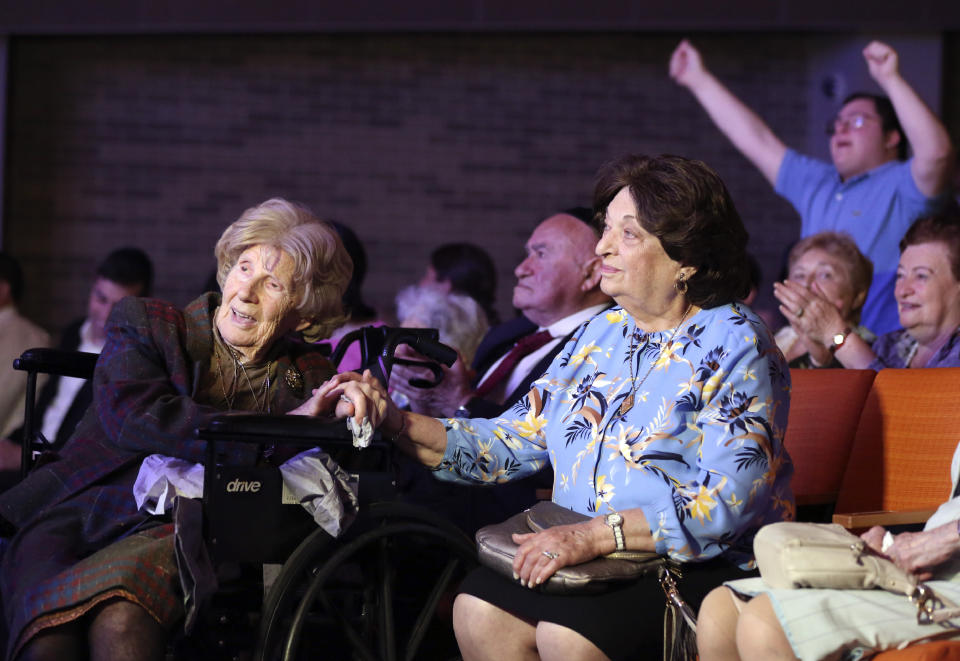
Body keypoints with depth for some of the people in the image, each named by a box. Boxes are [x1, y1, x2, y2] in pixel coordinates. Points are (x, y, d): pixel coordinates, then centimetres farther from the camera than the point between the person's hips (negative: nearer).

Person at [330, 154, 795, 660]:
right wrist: (397, 424, -2)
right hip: (585, 561, 7)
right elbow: (512, 440, 12)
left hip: (702, 565, -7)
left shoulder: (736, 347, -9)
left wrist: (597, 534, -28)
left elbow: (728, 500, -21)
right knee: (479, 609, -17)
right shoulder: (600, 334, 14)